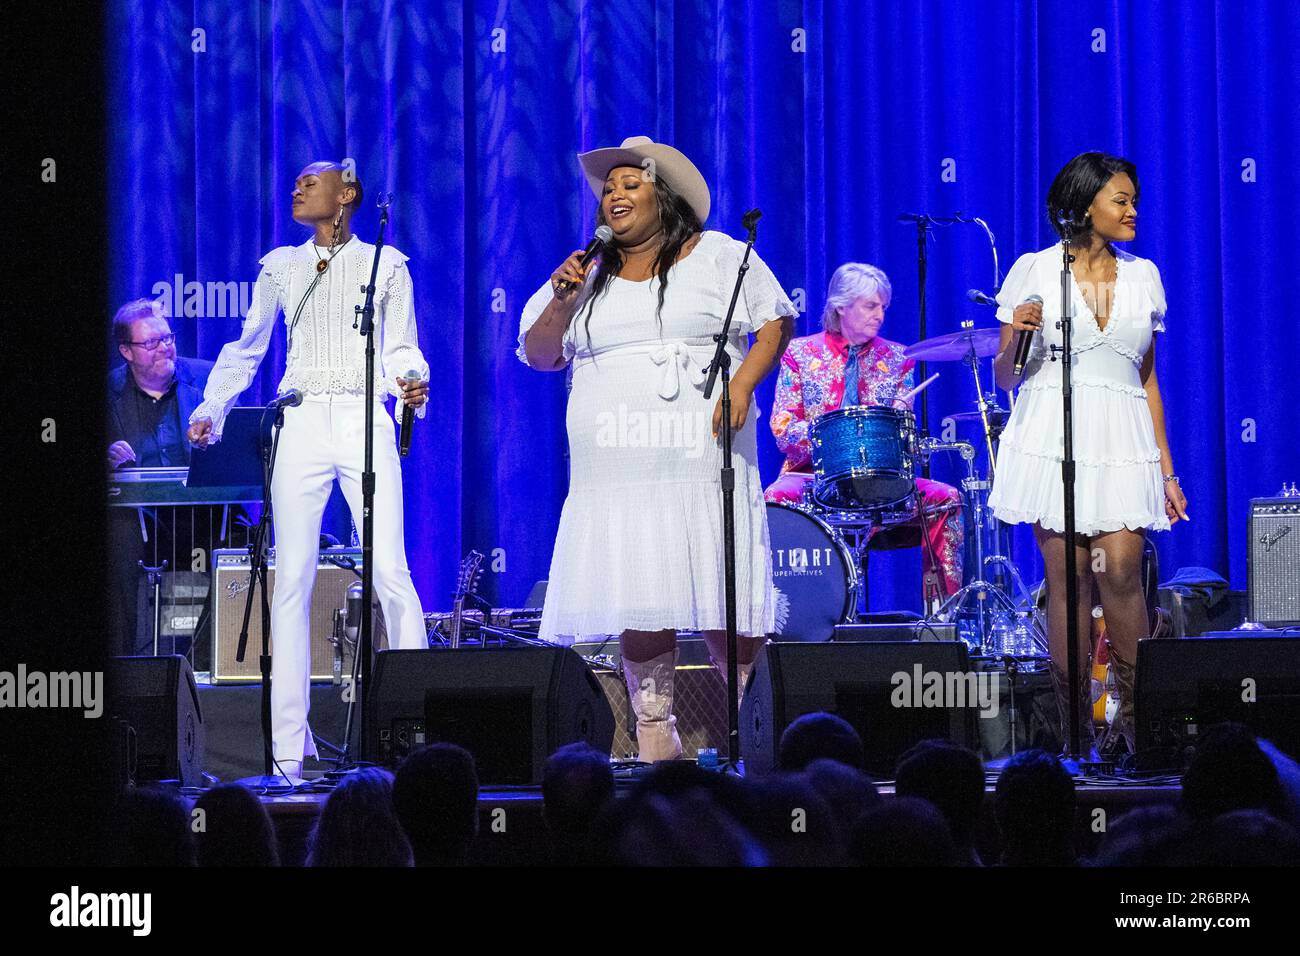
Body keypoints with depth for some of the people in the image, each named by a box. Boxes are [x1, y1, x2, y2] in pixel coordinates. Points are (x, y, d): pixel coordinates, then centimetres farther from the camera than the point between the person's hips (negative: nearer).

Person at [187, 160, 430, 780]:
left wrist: (411, 383, -12)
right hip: (301, 423, 2)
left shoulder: (386, 264, 10)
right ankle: (288, 746, -2)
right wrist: (210, 410, 15)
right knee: (291, 578, -3)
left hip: (364, 420, -2)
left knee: (390, 571, -13)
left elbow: (399, 349, 8)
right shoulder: (280, 266, 16)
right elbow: (247, 347, 23)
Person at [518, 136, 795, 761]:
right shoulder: (588, 276, 16)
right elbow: (539, 356, 16)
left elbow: (776, 321, 5)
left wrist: (741, 385, -10)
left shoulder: (719, 257, 8)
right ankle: (655, 743, 5)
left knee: (725, 608, -7)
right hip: (616, 471, 3)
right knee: (637, 607, -2)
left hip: (701, 467, -3)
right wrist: (562, 300, -2)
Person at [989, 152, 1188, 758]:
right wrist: (1015, 339, -17)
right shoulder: (1034, 271, 2)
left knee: (1121, 572, -13)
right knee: (1067, 578, -4)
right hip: (1052, 435, -2)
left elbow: (1148, 380, 16)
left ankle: (1134, 716, -2)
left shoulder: (1142, 276, 12)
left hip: (1122, 443, 2)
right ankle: (1074, 728, 1)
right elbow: (1005, 378, 5)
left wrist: (1167, 470, 13)